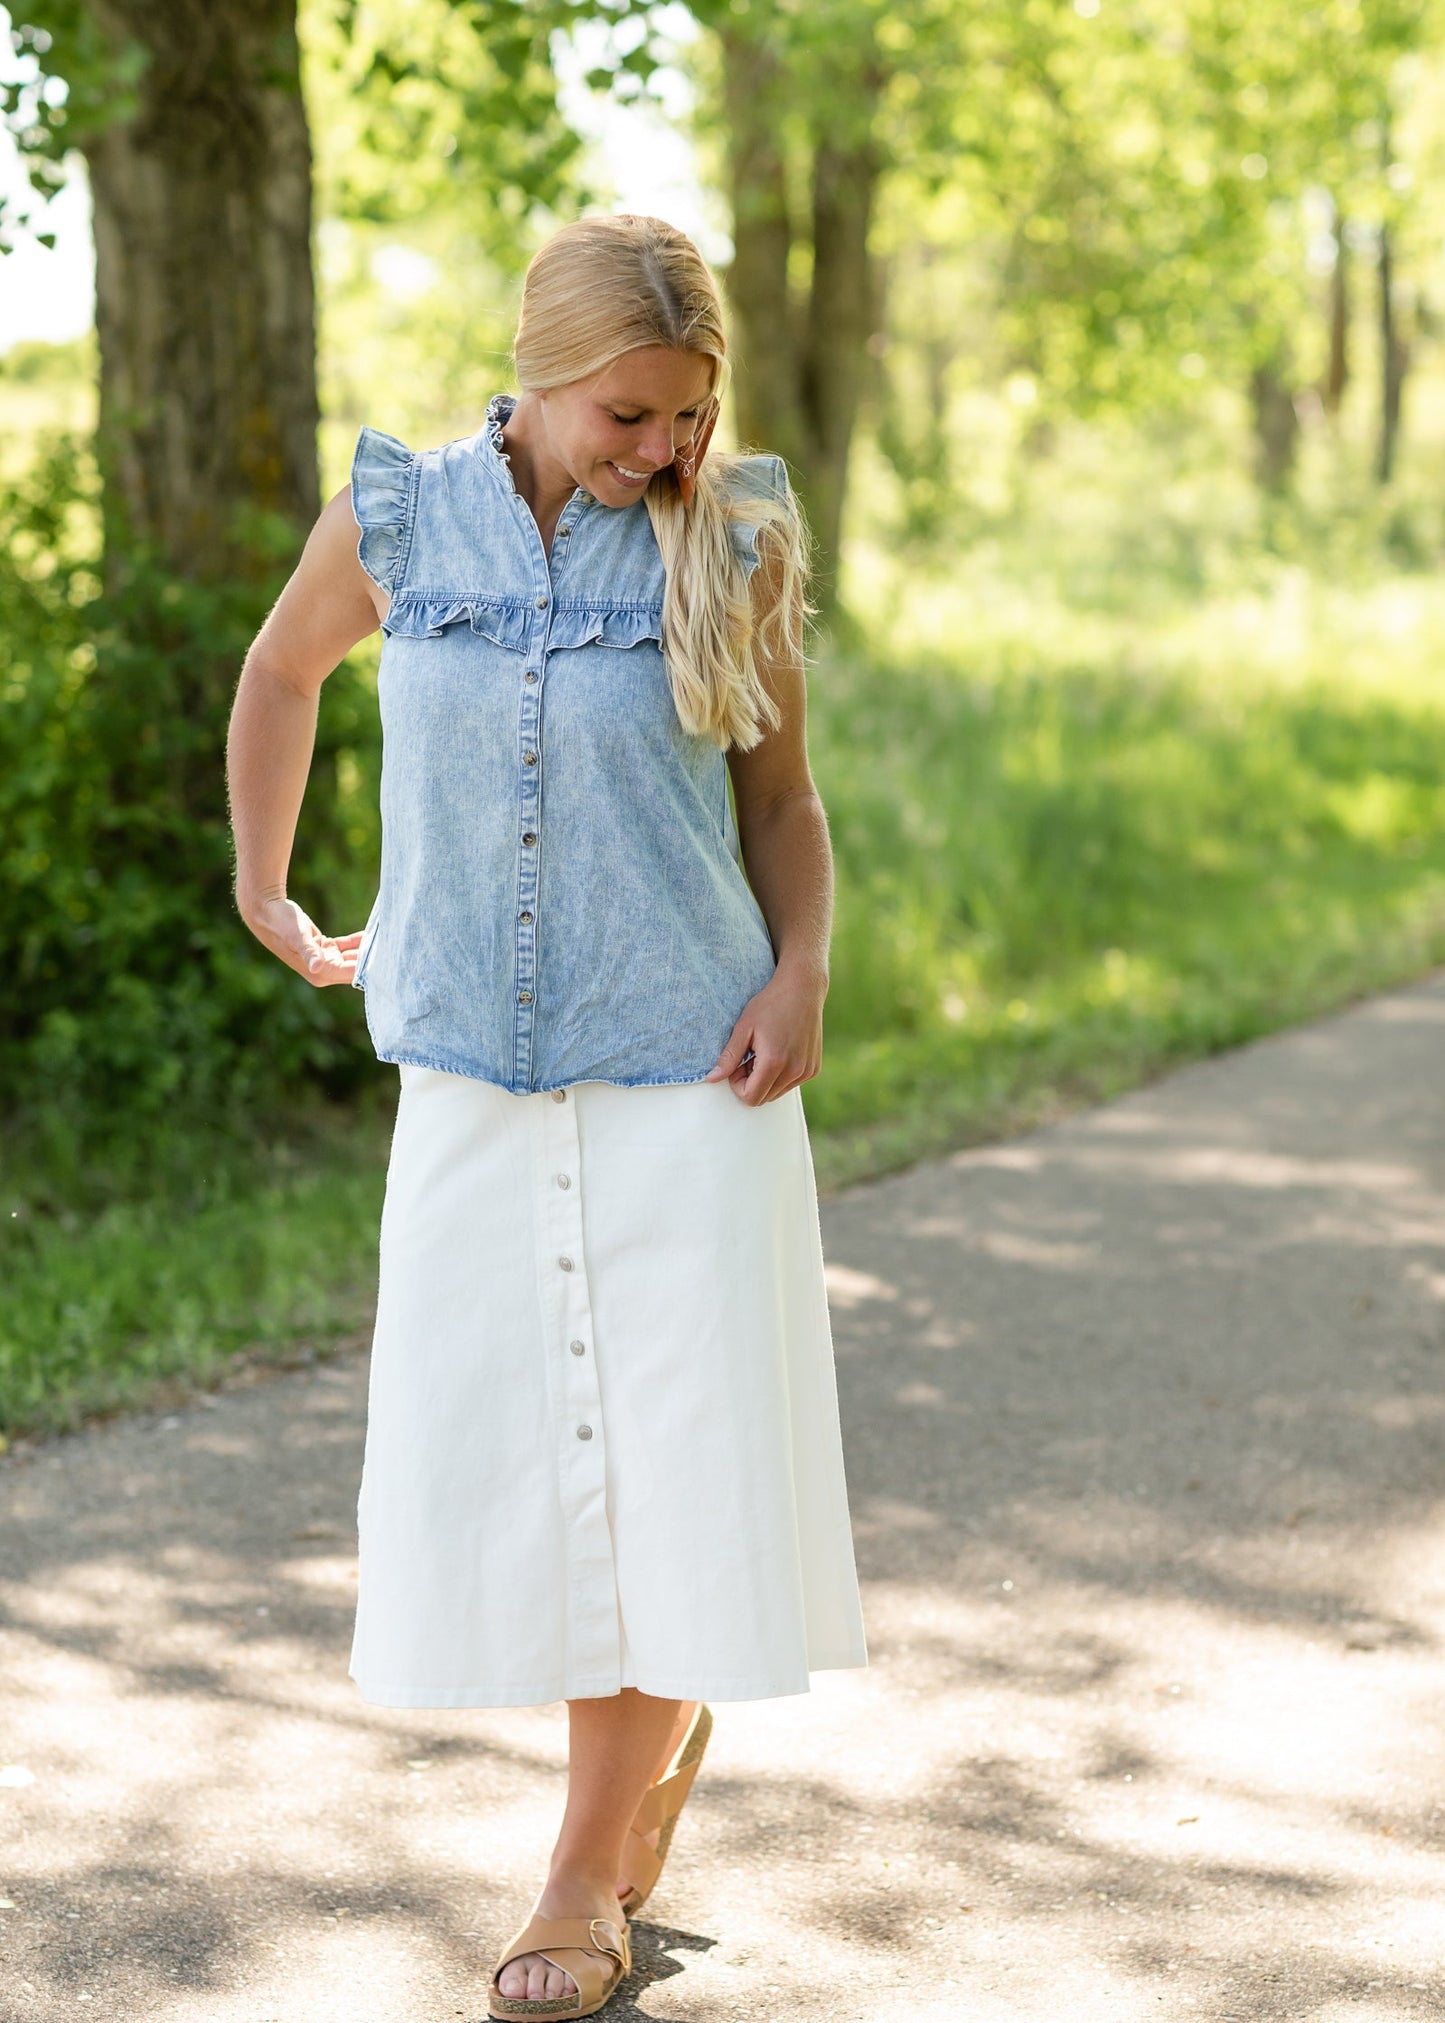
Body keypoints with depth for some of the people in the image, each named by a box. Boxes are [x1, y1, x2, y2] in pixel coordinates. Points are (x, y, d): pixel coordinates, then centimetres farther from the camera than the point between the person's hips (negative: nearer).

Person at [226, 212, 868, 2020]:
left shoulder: (731, 548, -3)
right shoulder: (397, 522, -1)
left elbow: (780, 796, 7)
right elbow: (283, 668, 19)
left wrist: (802, 971, -9)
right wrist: (264, 895, 21)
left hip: (687, 1074, -1)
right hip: (471, 1075, 2)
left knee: (661, 1448, 1)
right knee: (481, 1454, 3)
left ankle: (588, 1873, 17)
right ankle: (670, 1710, 32)